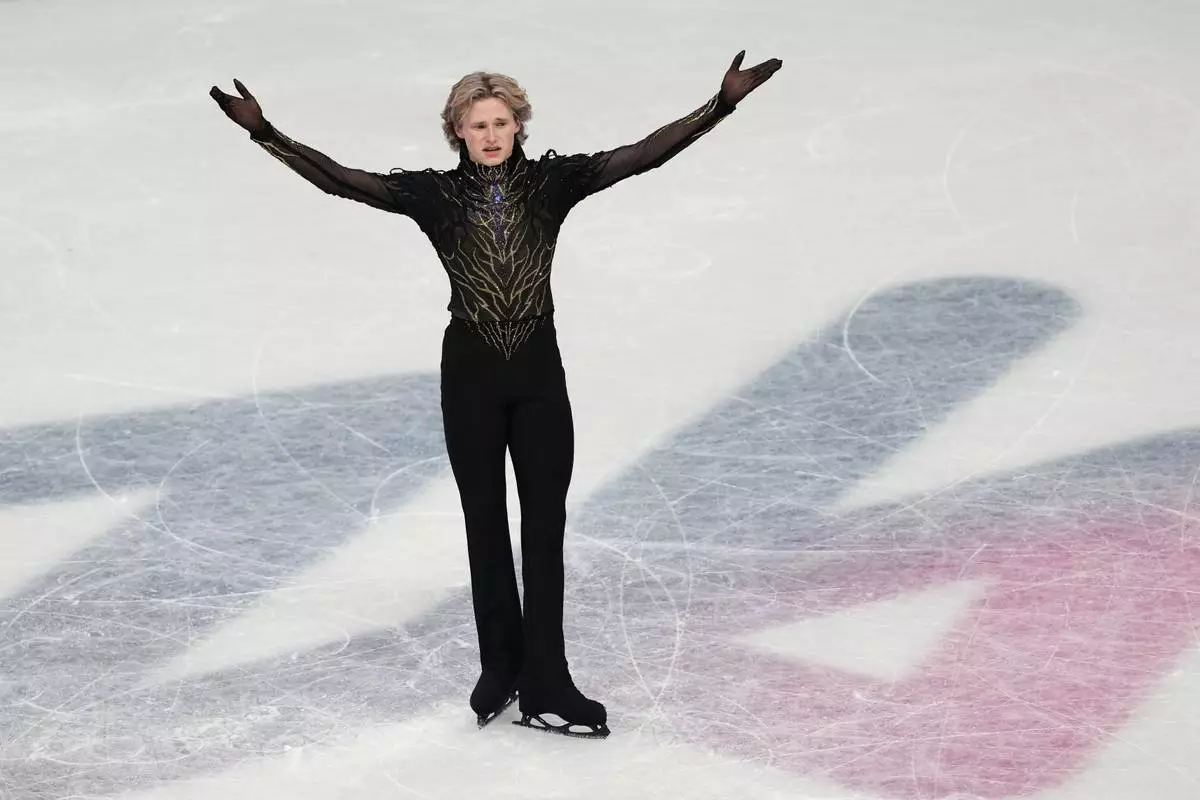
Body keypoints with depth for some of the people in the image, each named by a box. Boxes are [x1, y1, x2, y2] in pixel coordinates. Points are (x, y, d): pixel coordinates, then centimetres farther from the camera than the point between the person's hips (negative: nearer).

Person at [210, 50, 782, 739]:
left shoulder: (551, 182, -3)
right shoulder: (436, 193, -4)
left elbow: (643, 156, -9)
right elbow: (341, 180, -11)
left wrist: (724, 103, -18)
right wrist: (263, 131, -21)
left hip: (540, 372, 1)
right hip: (471, 374, 0)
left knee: (546, 527, 2)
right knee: (486, 525, 10)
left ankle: (545, 686, 5)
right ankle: (501, 670, 24)